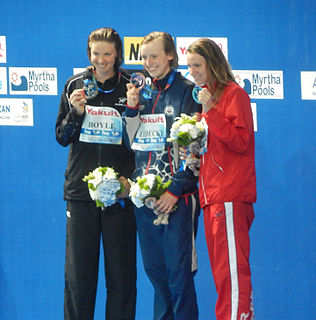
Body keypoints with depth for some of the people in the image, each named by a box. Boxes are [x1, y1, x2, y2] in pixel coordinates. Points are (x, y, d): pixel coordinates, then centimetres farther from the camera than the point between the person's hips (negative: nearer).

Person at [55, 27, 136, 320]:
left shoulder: (130, 88, 2)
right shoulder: (75, 85, 7)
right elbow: (62, 138, 10)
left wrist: (129, 179, -10)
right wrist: (76, 112, -8)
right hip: (81, 191, 1)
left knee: (121, 272, 0)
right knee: (78, 272, 2)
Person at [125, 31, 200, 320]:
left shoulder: (186, 91, -3)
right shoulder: (142, 92, 15)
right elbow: (131, 142, 17)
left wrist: (176, 190, -14)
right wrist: (132, 108, 2)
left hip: (177, 198, -6)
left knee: (178, 272, -7)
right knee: (154, 269, 10)